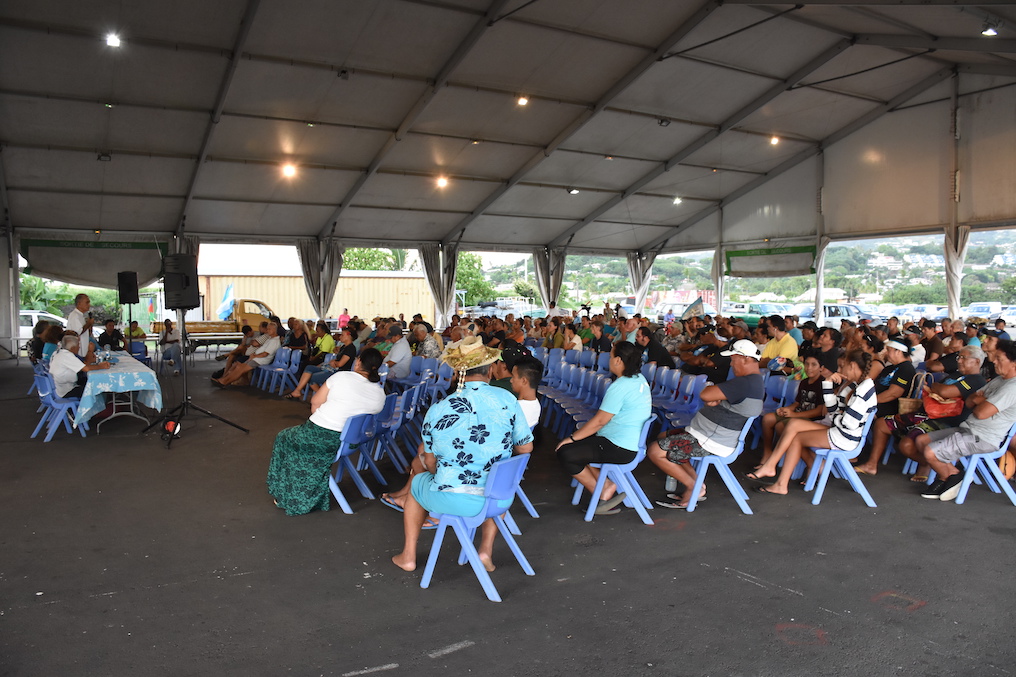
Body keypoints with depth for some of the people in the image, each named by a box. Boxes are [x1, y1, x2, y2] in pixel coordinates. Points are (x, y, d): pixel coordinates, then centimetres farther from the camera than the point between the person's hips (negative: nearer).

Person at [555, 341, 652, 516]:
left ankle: (603, 493, 2)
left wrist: (572, 438, -10)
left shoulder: (620, 387, -22)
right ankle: (606, 486, 5)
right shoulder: (640, 379, 8)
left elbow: (600, 421, -20)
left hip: (620, 449, -10)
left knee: (565, 453, -11)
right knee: (576, 446, 15)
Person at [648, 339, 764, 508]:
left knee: (655, 451, -13)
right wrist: (714, 400, -10)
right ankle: (697, 484, 13)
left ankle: (694, 487, 2)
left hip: (710, 443, -12)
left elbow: (705, 394, -27)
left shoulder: (745, 384, -25)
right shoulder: (754, 381, 12)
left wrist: (709, 388, -4)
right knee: (664, 438, 20)